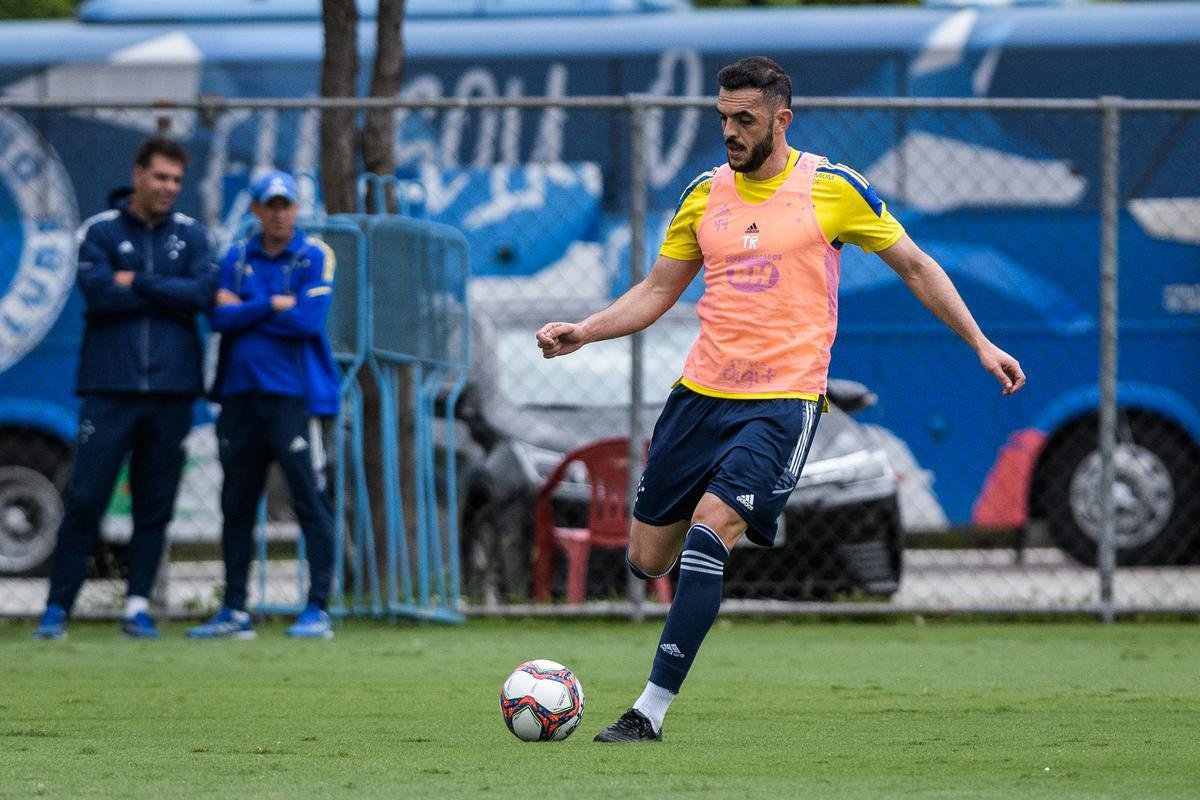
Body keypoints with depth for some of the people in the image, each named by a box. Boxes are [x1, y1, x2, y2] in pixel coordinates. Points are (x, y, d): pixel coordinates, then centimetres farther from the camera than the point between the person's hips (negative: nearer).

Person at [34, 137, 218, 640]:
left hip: (170, 390, 2)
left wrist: (137, 283, -8)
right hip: (109, 386, -2)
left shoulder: (190, 235, 11)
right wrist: (168, 292, -5)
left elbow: (203, 293, -5)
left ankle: (138, 606, 10)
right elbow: (99, 294, -11)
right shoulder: (100, 231, 4)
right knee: (85, 499, -6)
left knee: (156, 505, 4)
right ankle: (58, 607, -3)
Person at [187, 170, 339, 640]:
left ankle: (318, 610, -5)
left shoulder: (314, 257, 0)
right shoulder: (236, 259, 12)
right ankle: (234, 612, 12)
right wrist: (273, 306, -10)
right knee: (237, 506, 7)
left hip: (293, 394, -5)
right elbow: (220, 318, 0)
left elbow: (307, 320, -13)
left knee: (309, 502, -7)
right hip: (241, 393, 5)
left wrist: (244, 309, -3)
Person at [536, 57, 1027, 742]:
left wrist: (981, 344, 4)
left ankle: (652, 711, -22)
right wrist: (581, 333, 1)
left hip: (784, 399, -5)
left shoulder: (833, 189, -2)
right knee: (648, 559, 3)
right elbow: (658, 290, 16)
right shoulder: (706, 194, 8)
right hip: (702, 393, 5)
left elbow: (915, 266, 8)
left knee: (708, 528, -23)